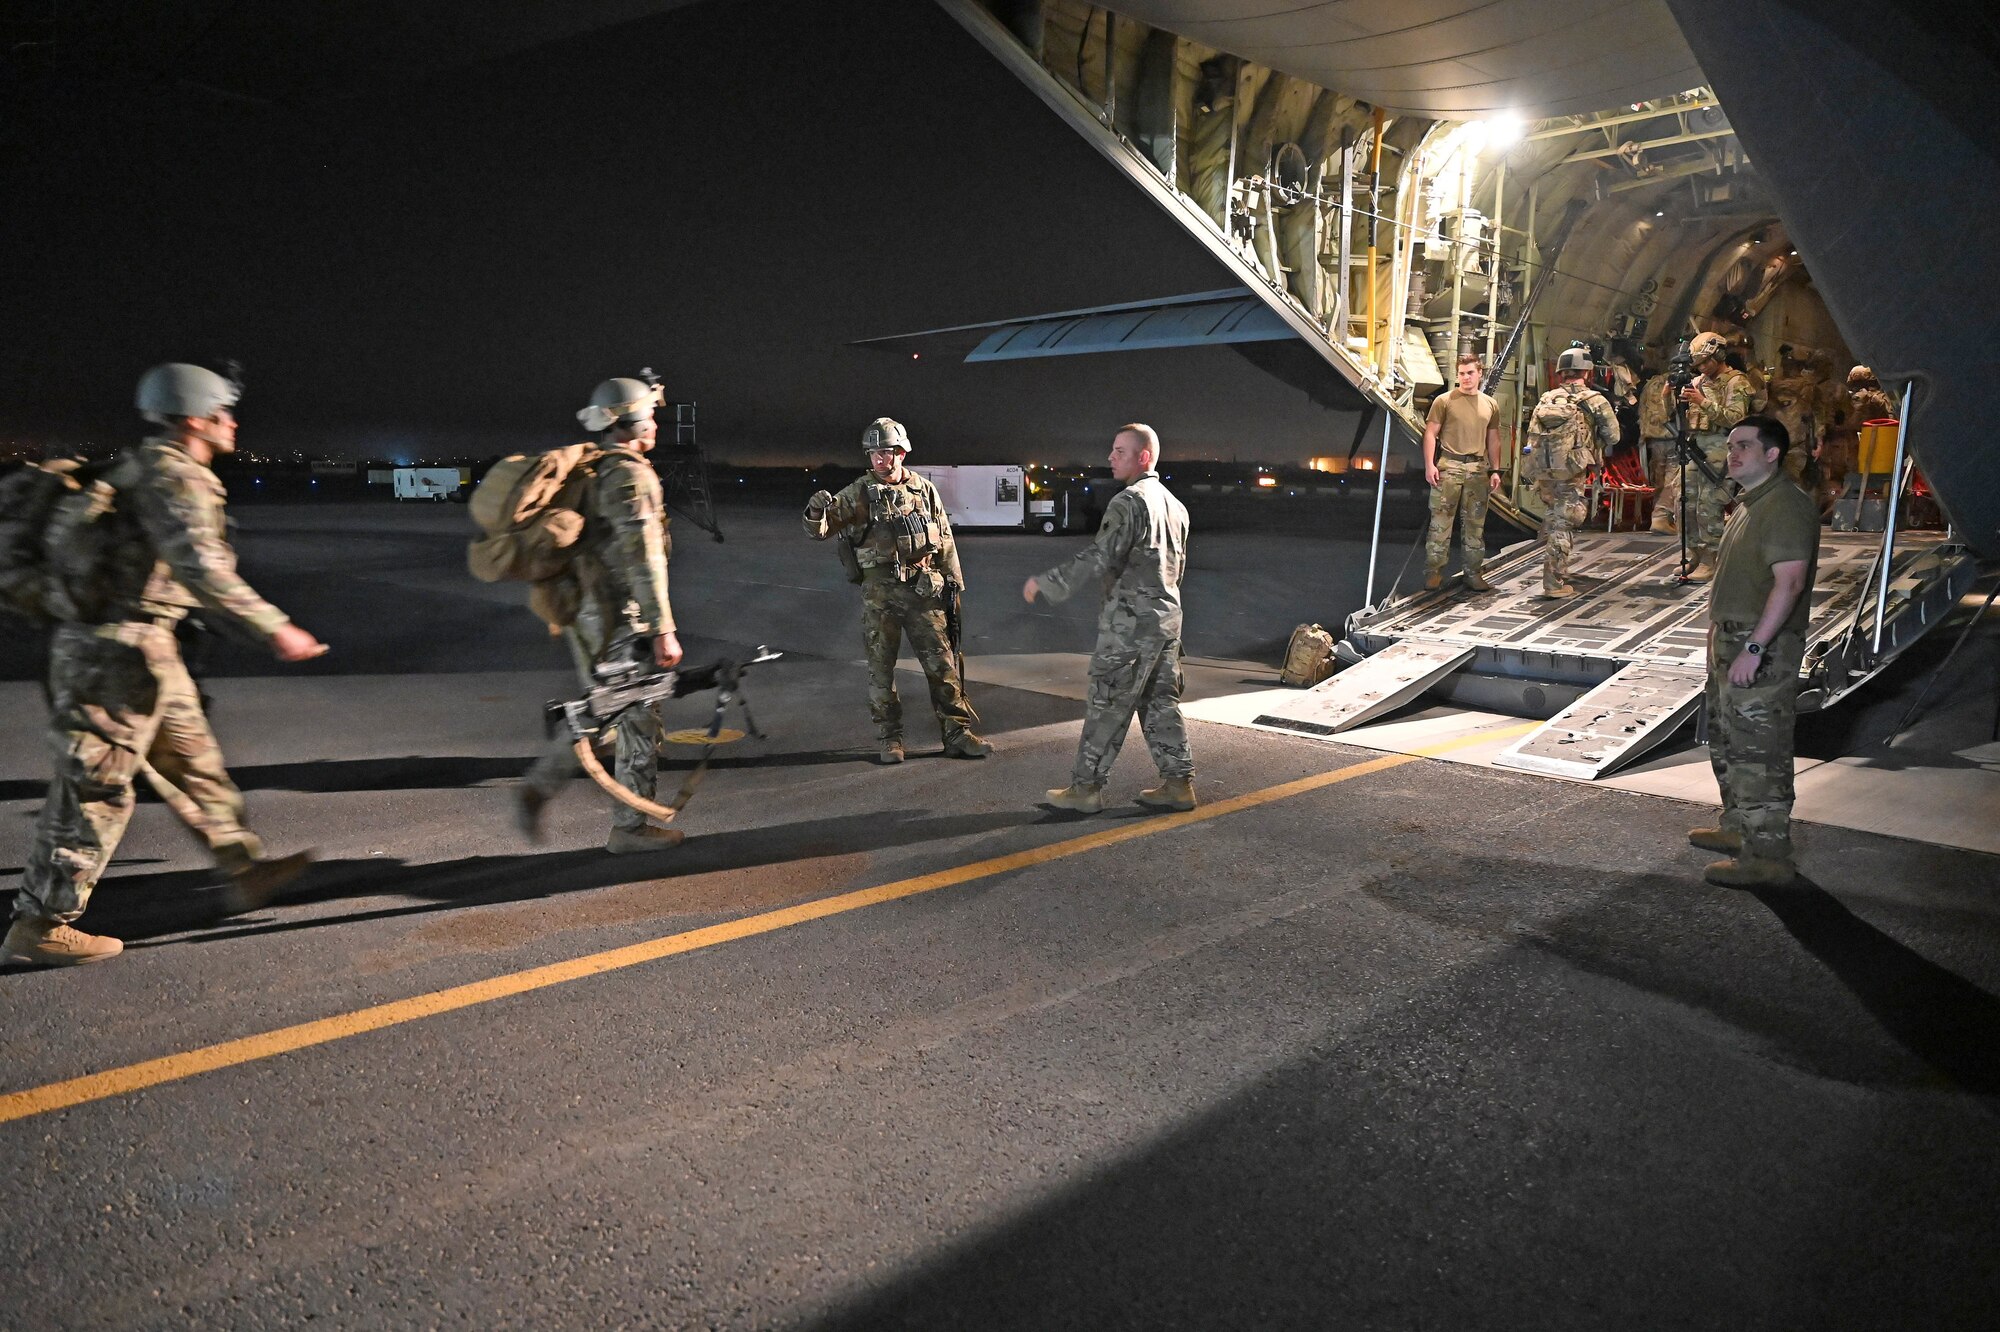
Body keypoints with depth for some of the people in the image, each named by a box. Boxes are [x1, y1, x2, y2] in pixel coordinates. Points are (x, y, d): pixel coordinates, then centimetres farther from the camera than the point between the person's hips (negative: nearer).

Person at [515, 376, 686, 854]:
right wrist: (664, 630, -23)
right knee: (639, 723, 2)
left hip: (587, 616, 9)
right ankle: (630, 828, 12)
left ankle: (537, 786, 14)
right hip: (619, 623, -9)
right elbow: (643, 560, -23)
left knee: (605, 715, 20)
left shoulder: (590, 471, 15)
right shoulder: (630, 476, -16)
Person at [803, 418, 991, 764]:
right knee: (881, 667, 4)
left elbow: (945, 540, 14)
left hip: (923, 589, 2)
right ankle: (889, 740, 16)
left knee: (942, 663, 3)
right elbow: (821, 529, -6)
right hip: (879, 592, -1)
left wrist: (953, 582, 12)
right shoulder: (858, 493, 0)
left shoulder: (924, 490, 8)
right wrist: (817, 512, -28)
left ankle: (958, 734, 12)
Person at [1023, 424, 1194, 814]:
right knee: (1161, 703, 13)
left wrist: (1045, 583, -17)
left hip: (1130, 621, -9)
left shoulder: (1130, 501, -15)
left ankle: (1085, 788, 6)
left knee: (1107, 706, -1)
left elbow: (1099, 558, -23)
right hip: (1168, 617, 9)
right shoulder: (1174, 504, 14)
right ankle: (1178, 783, 16)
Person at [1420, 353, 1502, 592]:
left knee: (1475, 524, 7)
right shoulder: (1444, 401, 2)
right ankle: (1434, 572, 1)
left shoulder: (1490, 405, 13)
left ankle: (1473, 573, 13)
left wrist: (1495, 470, 11)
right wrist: (1429, 465, -10)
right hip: (1449, 466, -3)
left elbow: (1493, 440, 17)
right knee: (1441, 520, -4)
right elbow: (1431, 433, 0)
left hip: (1478, 469, 4)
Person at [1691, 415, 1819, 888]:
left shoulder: (1787, 506, -16)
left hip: (1761, 649, -11)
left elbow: (1789, 582, -26)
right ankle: (1739, 827, 36)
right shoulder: (1750, 505, 16)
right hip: (1731, 640, 11)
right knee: (1727, 741, 21)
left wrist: (1754, 647, -29)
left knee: (1757, 750, -8)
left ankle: (1766, 857, -2)